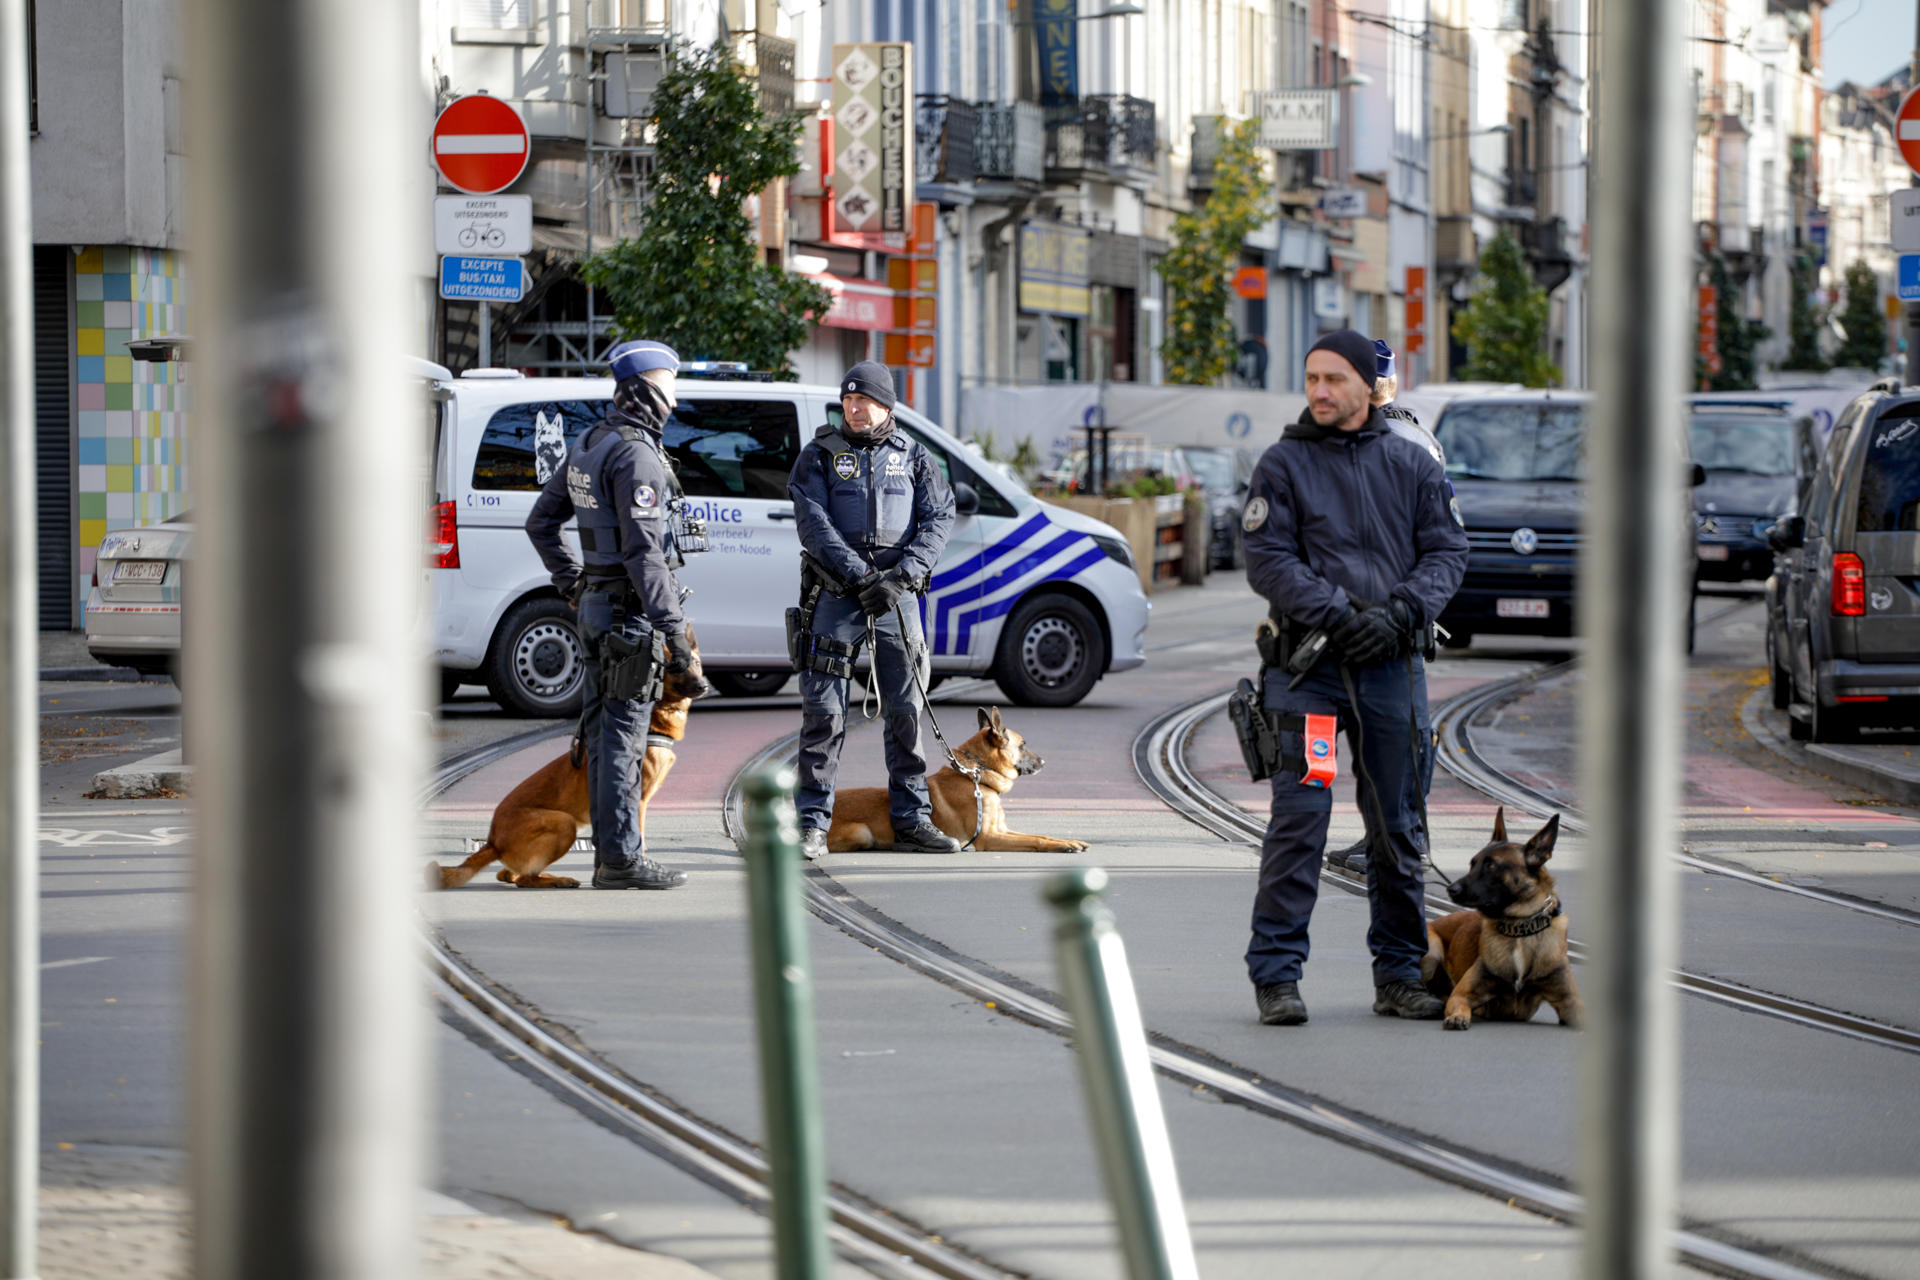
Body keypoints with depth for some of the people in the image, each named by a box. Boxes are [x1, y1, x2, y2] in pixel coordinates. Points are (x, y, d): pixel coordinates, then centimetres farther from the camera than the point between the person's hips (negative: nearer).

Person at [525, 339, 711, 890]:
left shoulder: (587, 446, 13)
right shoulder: (636, 455, -17)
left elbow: (542, 521, 22)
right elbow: (643, 551, -23)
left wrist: (573, 585, 24)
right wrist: (677, 637, -23)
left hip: (596, 606, 9)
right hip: (632, 612, -9)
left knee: (605, 732, 11)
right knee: (623, 732, -7)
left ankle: (610, 854, 16)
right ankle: (622, 858, -6)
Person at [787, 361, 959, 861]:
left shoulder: (913, 458, 10)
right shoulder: (820, 454, 5)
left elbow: (939, 520, 1)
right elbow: (813, 521, -6)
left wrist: (900, 576, -13)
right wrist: (857, 575, -17)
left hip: (897, 596, 2)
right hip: (837, 595, -2)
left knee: (907, 709, 3)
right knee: (823, 710, -5)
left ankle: (911, 819, 11)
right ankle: (812, 823, -2)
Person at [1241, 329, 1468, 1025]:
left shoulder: (1411, 464, 9)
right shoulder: (1283, 464, 2)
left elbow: (1447, 550, 7)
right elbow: (1268, 558, -5)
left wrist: (1399, 612, -10)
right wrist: (1336, 615, -16)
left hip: (1392, 664, 3)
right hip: (1309, 664, -3)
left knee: (1398, 824, 8)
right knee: (1299, 819, -8)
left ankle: (1399, 973, 17)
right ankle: (1276, 973, -4)